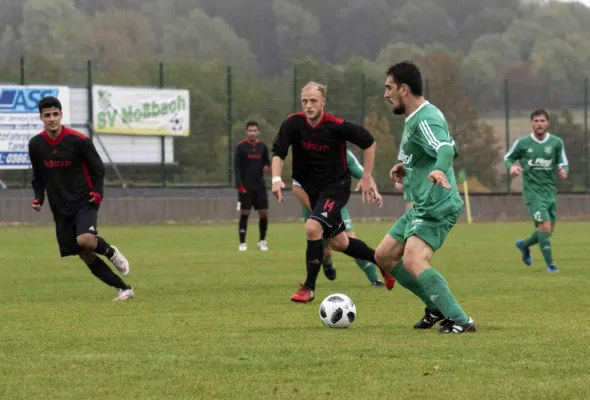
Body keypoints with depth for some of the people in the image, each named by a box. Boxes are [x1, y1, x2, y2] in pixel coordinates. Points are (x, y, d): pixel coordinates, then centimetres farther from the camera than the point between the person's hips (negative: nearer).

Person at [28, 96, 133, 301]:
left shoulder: (78, 140, -11)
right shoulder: (35, 144, 0)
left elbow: (98, 168, -1)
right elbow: (37, 176, 13)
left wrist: (98, 192, -17)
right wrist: (39, 198, -4)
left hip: (84, 202, -4)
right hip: (60, 209, 4)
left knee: (84, 240, -30)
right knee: (85, 255, 0)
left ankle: (110, 252, 3)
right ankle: (123, 288, 11)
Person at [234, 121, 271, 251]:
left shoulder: (262, 146, 6)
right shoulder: (241, 147, -5)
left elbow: (266, 162, 17)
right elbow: (237, 167, -8)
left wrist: (267, 167, -9)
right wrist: (239, 185, -16)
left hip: (260, 186, 3)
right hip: (245, 186, -3)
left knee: (264, 213, 0)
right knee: (244, 214, -4)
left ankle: (262, 241, 15)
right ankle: (242, 243, 3)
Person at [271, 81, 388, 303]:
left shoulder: (337, 126, -20)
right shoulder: (293, 123, -12)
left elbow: (368, 142, -7)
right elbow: (278, 151, -9)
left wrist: (367, 177, -5)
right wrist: (276, 179, -27)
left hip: (336, 187, -5)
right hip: (312, 188, 5)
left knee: (312, 227, -26)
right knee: (337, 242, 14)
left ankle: (309, 288, -14)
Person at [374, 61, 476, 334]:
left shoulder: (426, 119, -18)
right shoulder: (414, 118, 15)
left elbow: (446, 148, -38)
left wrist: (438, 170, -58)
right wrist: (407, 167, 16)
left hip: (437, 207, -11)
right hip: (422, 206, 11)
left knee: (413, 261, -28)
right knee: (384, 255, 15)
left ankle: (460, 320, -26)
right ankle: (437, 307, 20)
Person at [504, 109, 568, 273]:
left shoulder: (556, 142, 1)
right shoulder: (522, 143, -4)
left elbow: (563, 163, 8)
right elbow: (508, 158, 9)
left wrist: (563, 171, -15)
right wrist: (511, 167, -14)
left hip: (550, 190, 4)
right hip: (533, 191, -4)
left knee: (549, 230, 10)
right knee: (545, 226, -17)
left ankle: (524, 245, 38)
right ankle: (550, 264, -5)